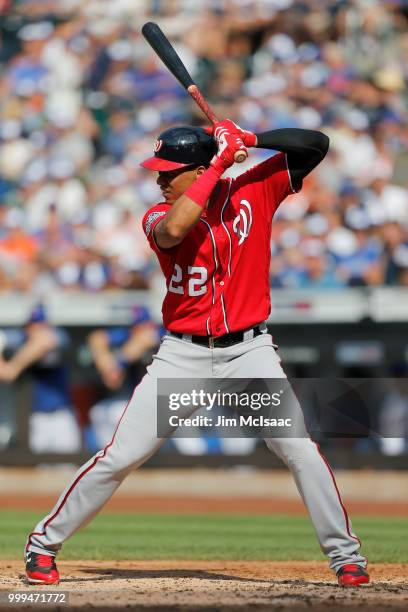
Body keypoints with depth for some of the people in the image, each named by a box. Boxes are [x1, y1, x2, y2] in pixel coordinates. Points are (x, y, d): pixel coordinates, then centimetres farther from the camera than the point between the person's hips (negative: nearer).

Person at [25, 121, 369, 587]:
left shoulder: (254, 190, -3)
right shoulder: (159, 217, -6)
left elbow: (316, 145, -5)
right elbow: (172, 231, -32)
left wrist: (250, 140, -18)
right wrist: (220, 161, -27)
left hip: (248, 351, 0)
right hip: (183, 356, 0)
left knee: (299, 448, -13)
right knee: (120, 456, -4)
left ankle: (344, 553, 1)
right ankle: (44, 542, 10)